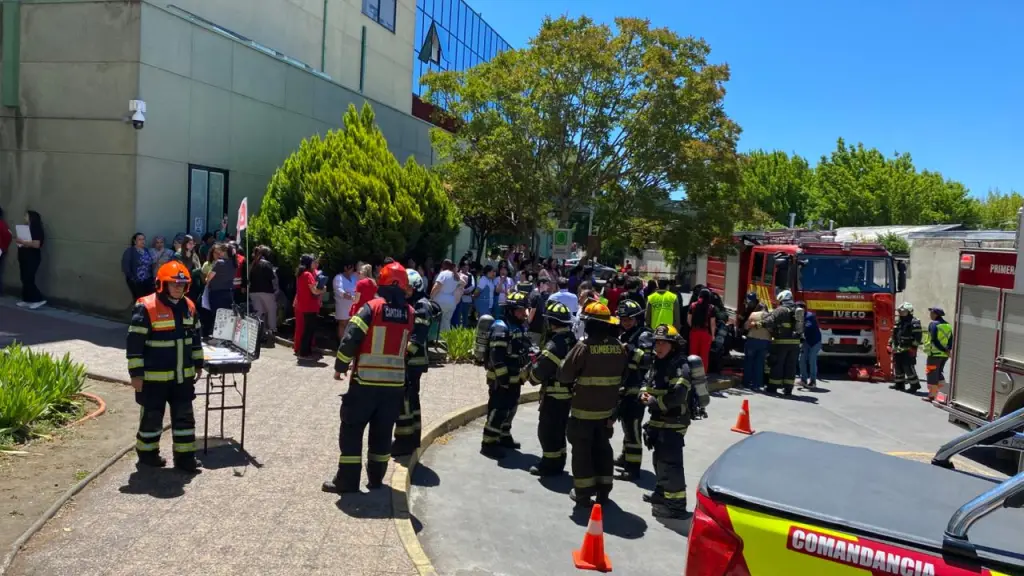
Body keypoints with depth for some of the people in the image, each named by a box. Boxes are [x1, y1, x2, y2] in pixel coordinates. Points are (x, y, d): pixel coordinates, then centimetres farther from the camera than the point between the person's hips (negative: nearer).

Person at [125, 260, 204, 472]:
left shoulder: (189, 307, 5)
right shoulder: (146, 308, -15)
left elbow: (195, 337, 17)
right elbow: (134, 343, -15)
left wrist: (198, 364, 17)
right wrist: (136, 373, -15)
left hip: (183, 375, 6)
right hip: (154, 377, -6)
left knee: (184, 415, 10)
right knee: (152, 416, 9)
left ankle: (185, 456, 19)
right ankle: (147, 453, 28)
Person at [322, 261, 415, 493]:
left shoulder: (372, 307, -9)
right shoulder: (410, 314, 3)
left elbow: (350, 339, -13)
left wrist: (340, 367, -1)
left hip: (365, 381, -4)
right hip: (395, 382, 4)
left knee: (351, 429, 7)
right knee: (382, 432, 16)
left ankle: (347, 481, 9)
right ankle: (376, 478, 24)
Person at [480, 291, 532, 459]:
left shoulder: (521, 327, 11)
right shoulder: (501, 327, -18)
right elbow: (496, 356, -24)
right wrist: (502, 376, -24)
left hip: (514, 377, 9)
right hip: (500, 378, -9)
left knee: (510, 408, 19)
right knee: (498, 410, -7)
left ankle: (504, 436, 33)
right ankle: (488, 443, 0)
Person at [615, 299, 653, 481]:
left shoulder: (644, 335, -13)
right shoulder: (624, 335, 14)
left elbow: (648, 361, -28)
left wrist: (631, 350, -33)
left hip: (636, 390, -9)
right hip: (624, 389, 9)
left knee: (633, 427, -7)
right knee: (626, 424, 20)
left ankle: (633, 467, -4)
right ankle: (626, 457, 34)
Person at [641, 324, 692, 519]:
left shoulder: (680, 366, -18)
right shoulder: (657, 363, 11)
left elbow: (677, 396, -28)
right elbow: (648, 382, 20)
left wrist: (654, 402, -19)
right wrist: (644, 394, -3)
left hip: (674, 422, -9)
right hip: (658, 420, 10)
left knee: (670, 462, -9)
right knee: (660, 458, 21)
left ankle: (676, 503, -2)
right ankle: (663, 492, 37)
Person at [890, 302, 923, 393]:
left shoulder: (914, 322, -10)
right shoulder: (898, 322, 16)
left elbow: (917, 336, -16)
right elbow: (893, 334, 23)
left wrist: (913, 347, -19)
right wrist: (890, 345, 18)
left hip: (908, 350, -8)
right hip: (897, 350, 8)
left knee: (908, 368, -9)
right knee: (898, 367, 13)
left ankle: (914, 385, 2)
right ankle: (899, 384, 23)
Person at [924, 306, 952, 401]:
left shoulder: (933, 324, -11)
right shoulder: (948, 325, 11)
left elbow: (934, 340, -19)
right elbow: (951, 341, 8)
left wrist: (944, 350, -15)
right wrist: (947, 350, 3)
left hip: (934, 354, -7)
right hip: (944, 355, 7)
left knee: (931, 374, 1)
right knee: (939, 373, 20)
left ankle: (932, 396, 2)